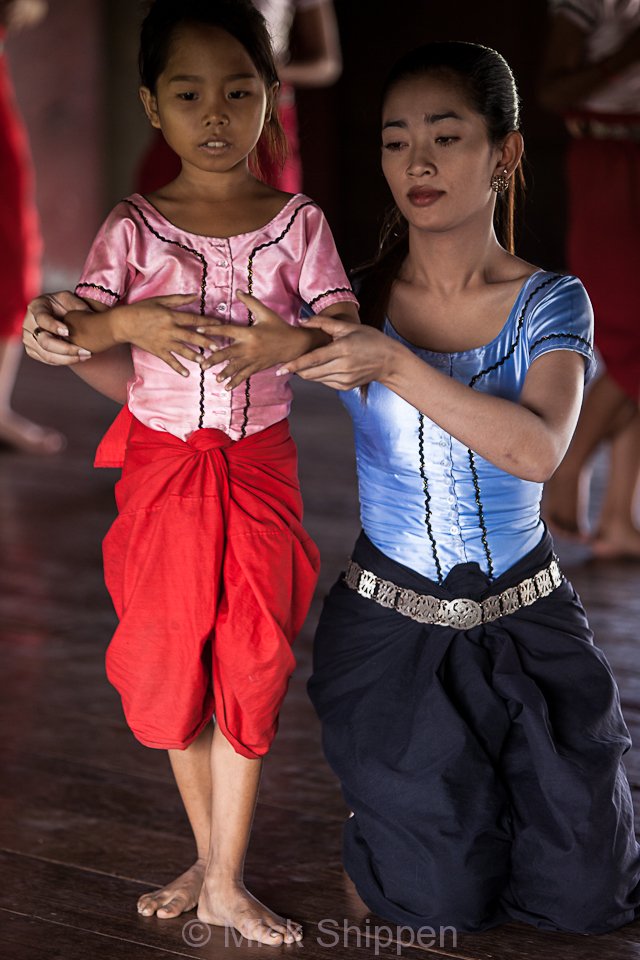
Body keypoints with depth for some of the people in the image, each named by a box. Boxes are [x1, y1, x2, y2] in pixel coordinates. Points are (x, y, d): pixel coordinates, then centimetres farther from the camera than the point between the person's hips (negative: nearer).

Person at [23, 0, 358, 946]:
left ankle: (226, 882, 7)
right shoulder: (133, 228, -3)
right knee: (173, 662, 7)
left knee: (248, 663, 0)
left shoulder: (298, 223, -3)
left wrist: (293, 344, -32)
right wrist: (127, 323, -25)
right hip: (162, 467, 1)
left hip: (258, 468, -1)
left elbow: (350, 335, -11)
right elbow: (69, 334, -5)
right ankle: (210, 859, 23)